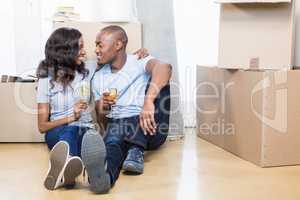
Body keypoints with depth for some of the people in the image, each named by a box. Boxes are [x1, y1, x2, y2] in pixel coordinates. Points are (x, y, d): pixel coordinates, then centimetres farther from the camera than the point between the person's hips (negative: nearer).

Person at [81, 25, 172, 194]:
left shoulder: (140, 63, 1)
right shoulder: (98, 78, 17)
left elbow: (164, 67, -24)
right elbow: (100, 118, 22)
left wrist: (149, 100, -42)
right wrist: (103, 107, -4)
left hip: (149, 129, -2)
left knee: (159, 80, -24)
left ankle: (136, 151, -36)